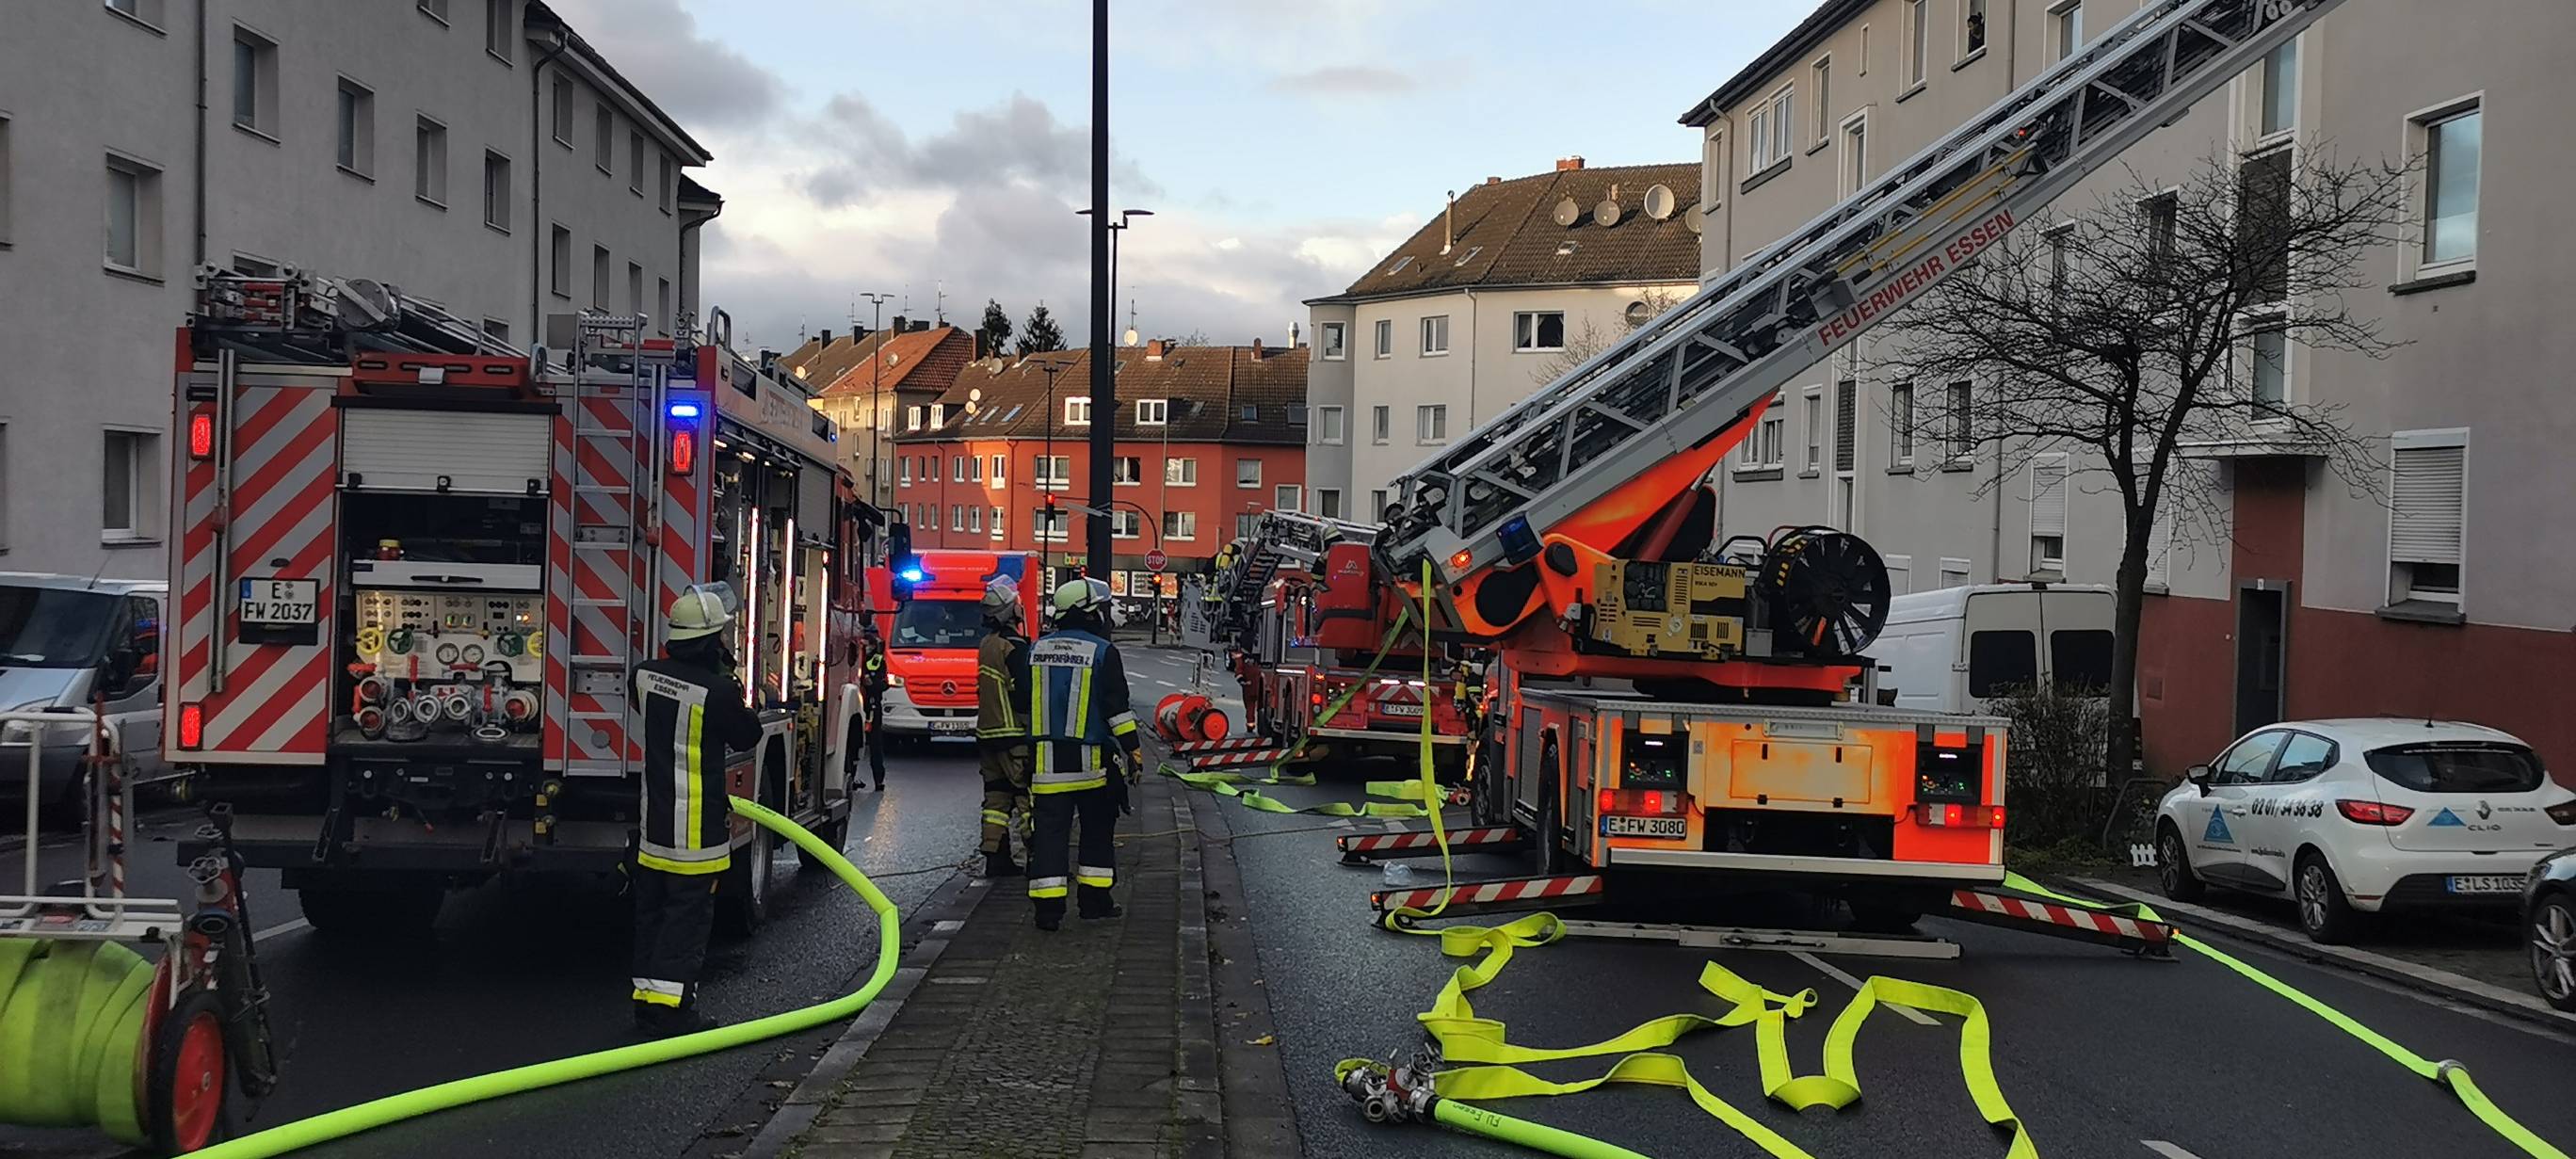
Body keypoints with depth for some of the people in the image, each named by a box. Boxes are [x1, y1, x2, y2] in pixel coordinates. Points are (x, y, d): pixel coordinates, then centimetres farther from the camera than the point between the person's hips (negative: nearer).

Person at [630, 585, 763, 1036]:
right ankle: (672, 1005, -2)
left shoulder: (645, 675, 1)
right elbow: (747, 736, -5)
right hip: (697, 827, -7)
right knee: (688, 914, -1)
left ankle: (646, 998, 22)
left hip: (653, 823, 7)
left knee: (651, 910, 15)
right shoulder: (718, 691, -20)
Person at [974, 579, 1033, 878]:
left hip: (986, 731, 9)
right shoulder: (1014, 646, -15)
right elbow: (1025, 693, -19)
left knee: (997, 796, 10)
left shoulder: (986, 644, 13)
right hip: (1013, 734, -9)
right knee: (1029, 793, -4)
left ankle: (995, 857, 10)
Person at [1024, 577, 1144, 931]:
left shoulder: (1036, 650, 8)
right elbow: (1117, 708, -10)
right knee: (1098, 829, 13)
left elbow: (1023, 704, 14)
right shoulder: (1103, 652, -7)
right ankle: (1095, 898, 17)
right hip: (1089, 759, -3)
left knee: (1051, 830, 2)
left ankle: (1048, 906, -3)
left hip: (1045, 759, 3)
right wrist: (1134, 750, -4)